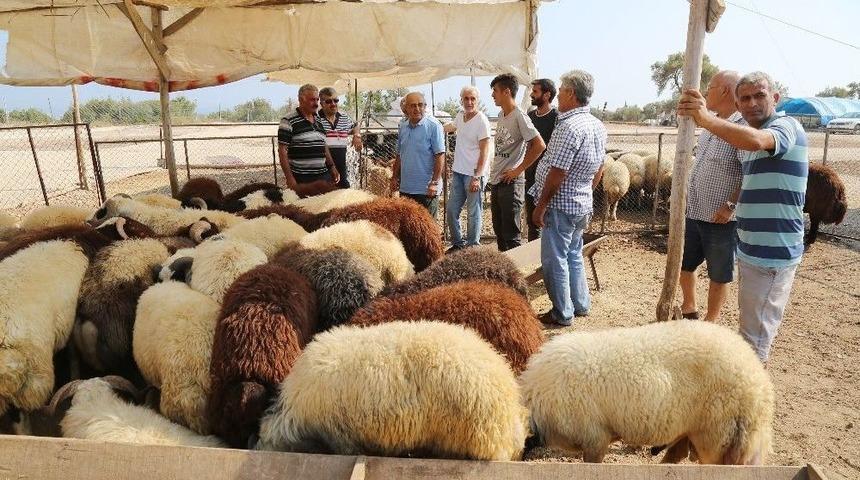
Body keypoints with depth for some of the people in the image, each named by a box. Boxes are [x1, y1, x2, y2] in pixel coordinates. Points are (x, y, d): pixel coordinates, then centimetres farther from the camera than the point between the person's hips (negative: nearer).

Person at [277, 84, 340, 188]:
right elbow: (282, 150, -9)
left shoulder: (319, 121, 15)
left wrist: (332, 167, 16)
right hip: (301, 179, -6)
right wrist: (289, 178, -15)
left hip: (323, 176, 6)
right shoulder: (289, 121, -6)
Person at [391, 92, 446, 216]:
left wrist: (434, 182, -18)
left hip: (426, 189, -6)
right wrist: (395, 177, 15)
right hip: (405, 188, 6)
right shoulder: (403, 126, 11)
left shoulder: (433, 126, -9)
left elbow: (440, 156, -13)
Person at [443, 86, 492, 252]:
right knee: (451, 210, 12)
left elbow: (484, 151, -17)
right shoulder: (460, 116, 9)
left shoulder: (482, 121, -13)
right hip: (458, 171, 8)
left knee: (473, 213, 0)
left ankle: (473, 247, 12)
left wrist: (476, 177, -22)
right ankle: (457, 243, 27)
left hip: (473, 174, -8)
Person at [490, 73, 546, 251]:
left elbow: (539, 145, -20)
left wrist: (518, 170, -15)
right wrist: (494, 172, 12)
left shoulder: (519, 117, -14)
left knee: (511, 234, -2)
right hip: (496, 181, 9)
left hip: (511, 183, -9)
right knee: (499, 230, 17)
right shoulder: (501, 116, 12)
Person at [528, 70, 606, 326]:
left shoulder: (570, 126, -22)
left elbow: (557, 173, -24)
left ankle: (562, 313, 12)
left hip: (561, 205, -9)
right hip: (583, 204, 9)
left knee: (554, 260, 3)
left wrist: (541, 206, -17)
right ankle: (581, 304, 32)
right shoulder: (598, 126, 8)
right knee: (574, 255, 21)